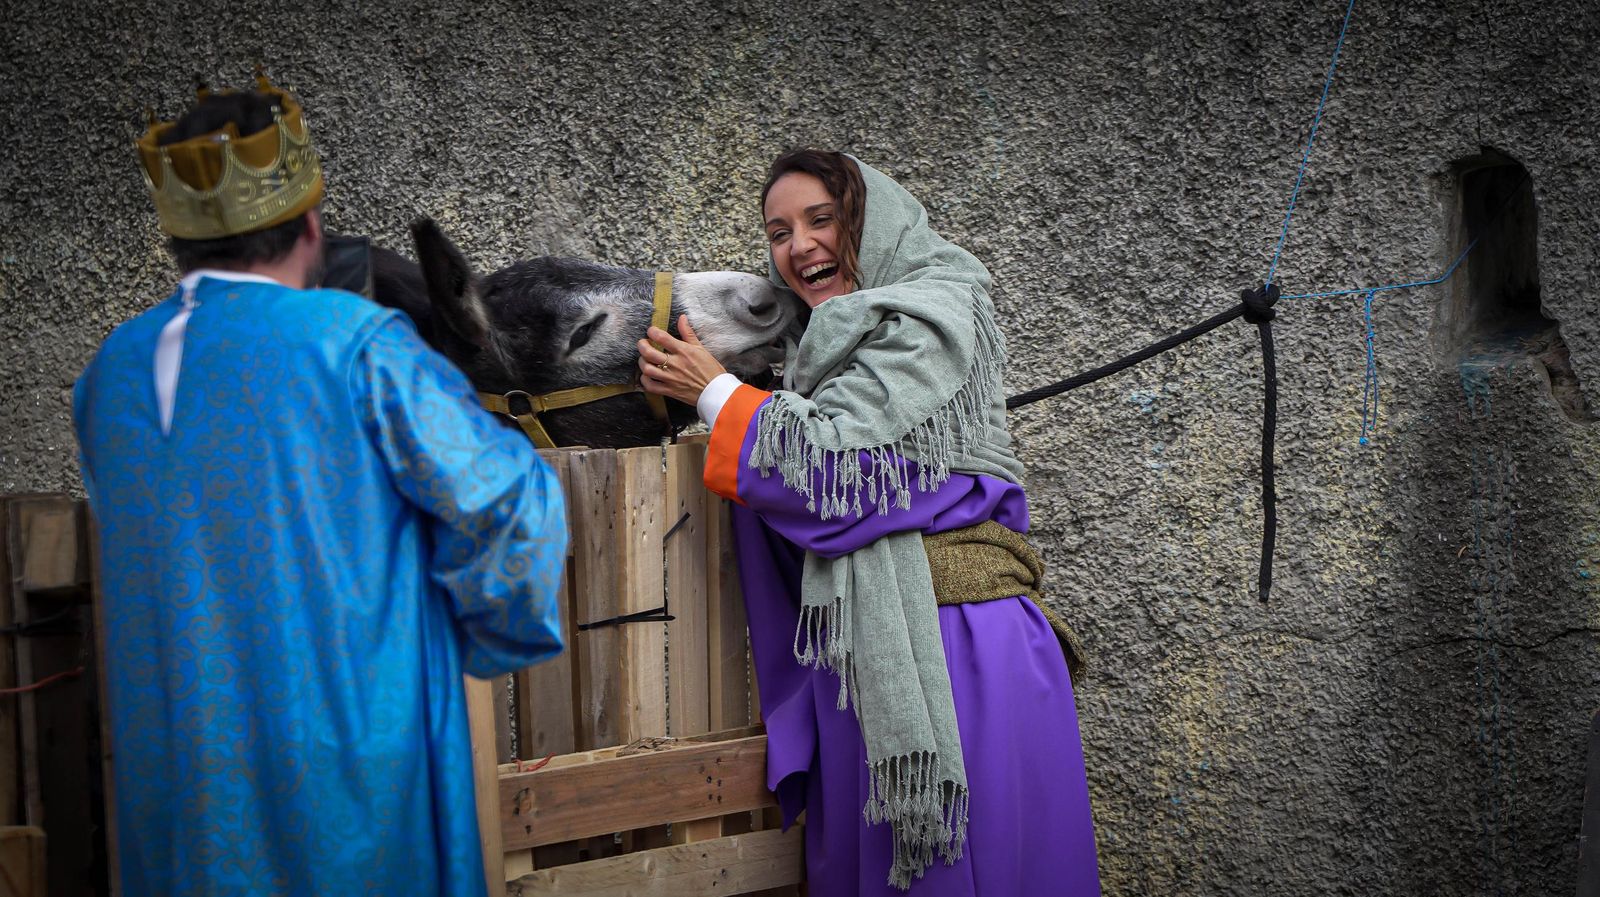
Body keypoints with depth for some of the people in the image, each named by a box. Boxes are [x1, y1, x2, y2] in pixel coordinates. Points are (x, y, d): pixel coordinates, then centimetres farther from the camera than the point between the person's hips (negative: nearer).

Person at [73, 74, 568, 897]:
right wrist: (491, 636, 4)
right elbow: (505, 503, -13)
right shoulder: (352, 343, -15)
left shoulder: (112, 369, 2)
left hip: (173, 767, 5)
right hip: (342, 761, -5)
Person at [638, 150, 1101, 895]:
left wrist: (714, 391, -1)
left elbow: (832, 457, -13)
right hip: (857, 657, 8)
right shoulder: (834, 346, 21)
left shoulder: (930, 317, -5)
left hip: (950, 648, -8)